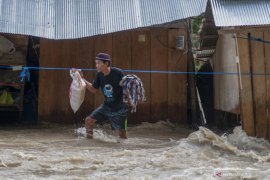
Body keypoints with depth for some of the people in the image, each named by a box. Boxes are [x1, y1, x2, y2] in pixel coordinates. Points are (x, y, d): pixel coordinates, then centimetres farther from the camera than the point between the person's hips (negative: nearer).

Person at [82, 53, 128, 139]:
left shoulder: (118, 73, -20)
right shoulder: (99, 75, -2)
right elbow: (94, 89, 11)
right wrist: (82, 80, 1)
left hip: (119, 108, -6)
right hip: (106, 106, 6)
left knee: (121, 131, -6)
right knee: (89, 120, 1)